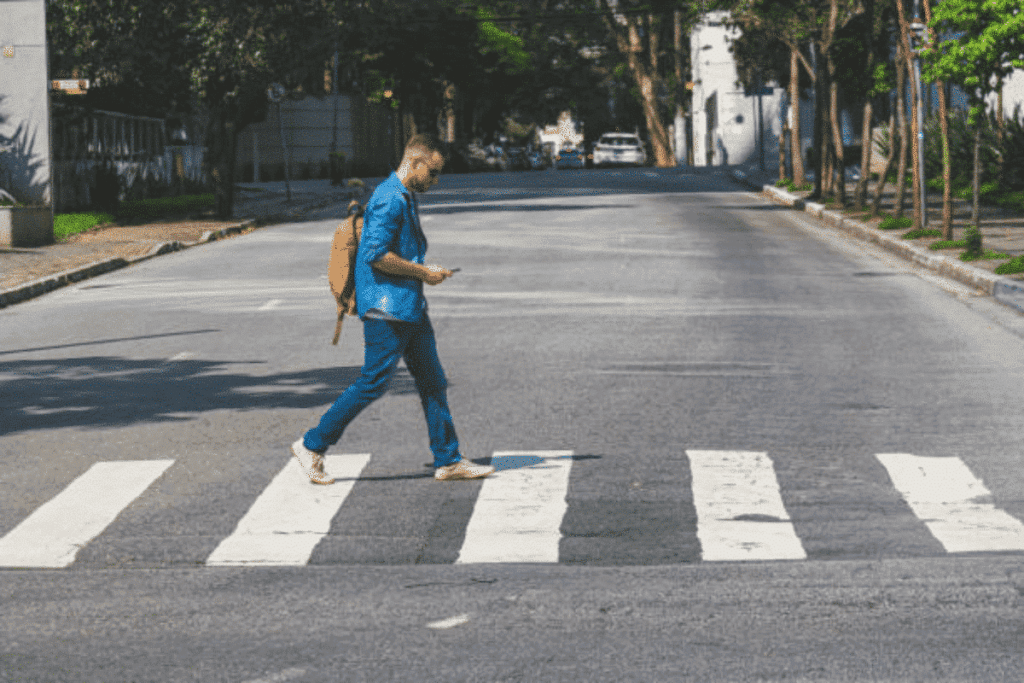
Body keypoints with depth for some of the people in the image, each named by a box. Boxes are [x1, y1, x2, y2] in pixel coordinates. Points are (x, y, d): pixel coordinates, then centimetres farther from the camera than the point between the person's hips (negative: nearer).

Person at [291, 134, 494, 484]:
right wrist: (423, 272, -15)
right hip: (387, 309, -10)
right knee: (374, 383, -7)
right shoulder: (389, 199, -15)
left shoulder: (406, 199, 17)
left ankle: (448, 461, 12)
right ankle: (312, 445, 2)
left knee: (433, 382, 9)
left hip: (410, 308, 10)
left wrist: (425, 271, 15)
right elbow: (376, 254, -22)